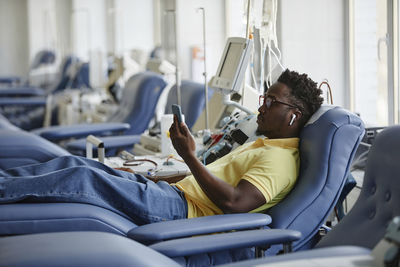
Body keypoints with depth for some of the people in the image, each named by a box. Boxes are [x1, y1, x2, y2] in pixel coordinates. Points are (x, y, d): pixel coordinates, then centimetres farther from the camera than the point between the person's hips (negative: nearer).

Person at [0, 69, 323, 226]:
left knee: (82, 178, -19)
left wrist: (190, 157, -20)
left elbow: (233, 202, -24)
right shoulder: (263, 144, 22)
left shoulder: (280, 159, -11)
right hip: (175, 192, 10)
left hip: (182, 209, -10)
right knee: (75, 162, 3)